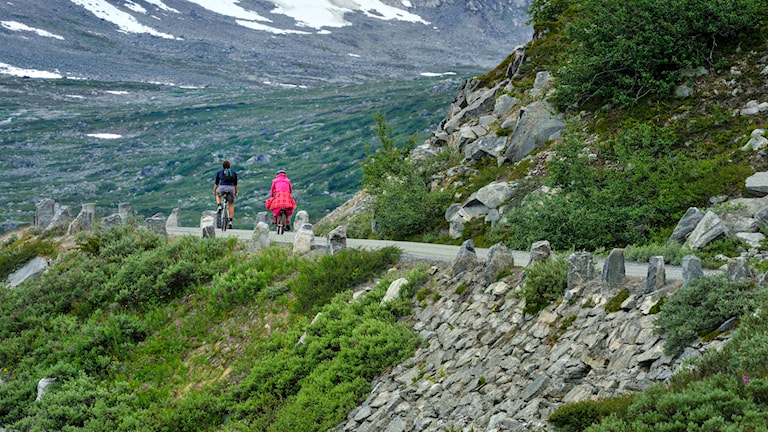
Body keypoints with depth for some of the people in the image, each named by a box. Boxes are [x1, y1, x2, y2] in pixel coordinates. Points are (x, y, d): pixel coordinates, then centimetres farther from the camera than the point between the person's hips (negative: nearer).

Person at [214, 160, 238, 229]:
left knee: (218, 194, 35)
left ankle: (219, 206, 11)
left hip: (222, 188, -1)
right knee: (231, 205, 14)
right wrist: (236, 192, 36)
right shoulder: (233, 172, 19)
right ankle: (230, 222, 8)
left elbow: (216, 183, 19)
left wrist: (214, 191, 32)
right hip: (231, 188, 1)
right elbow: (235, 184, 24)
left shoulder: (219, 172, 16)